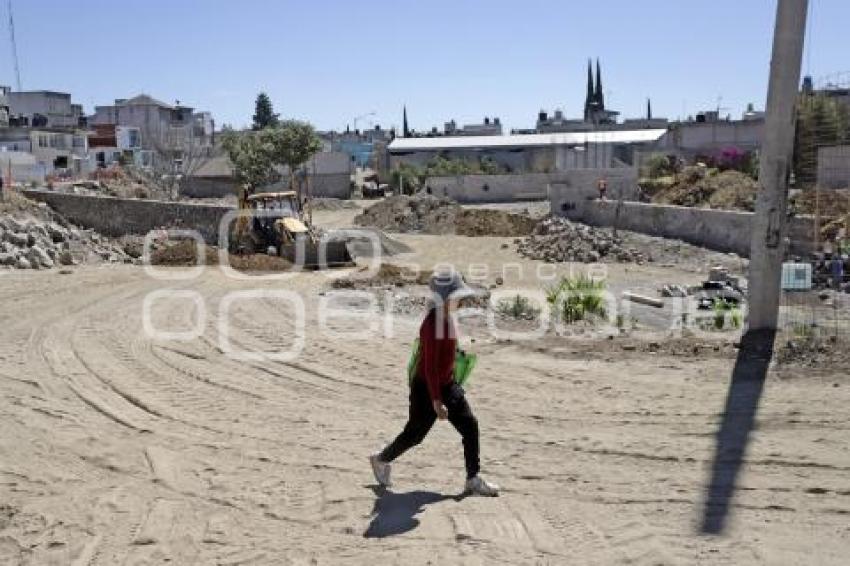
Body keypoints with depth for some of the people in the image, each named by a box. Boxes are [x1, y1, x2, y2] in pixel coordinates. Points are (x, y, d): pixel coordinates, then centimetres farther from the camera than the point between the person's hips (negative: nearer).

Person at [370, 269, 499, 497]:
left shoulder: (447, 319, 4)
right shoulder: (432, 324, -25)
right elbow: (430, 366, -26)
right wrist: (436, 401, -26)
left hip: (447, 385, 8)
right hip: (426, 388, -8)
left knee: (470, 426, 3)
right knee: (415, 433, 7)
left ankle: (473, 480, 12)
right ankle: (381, 460, 33)